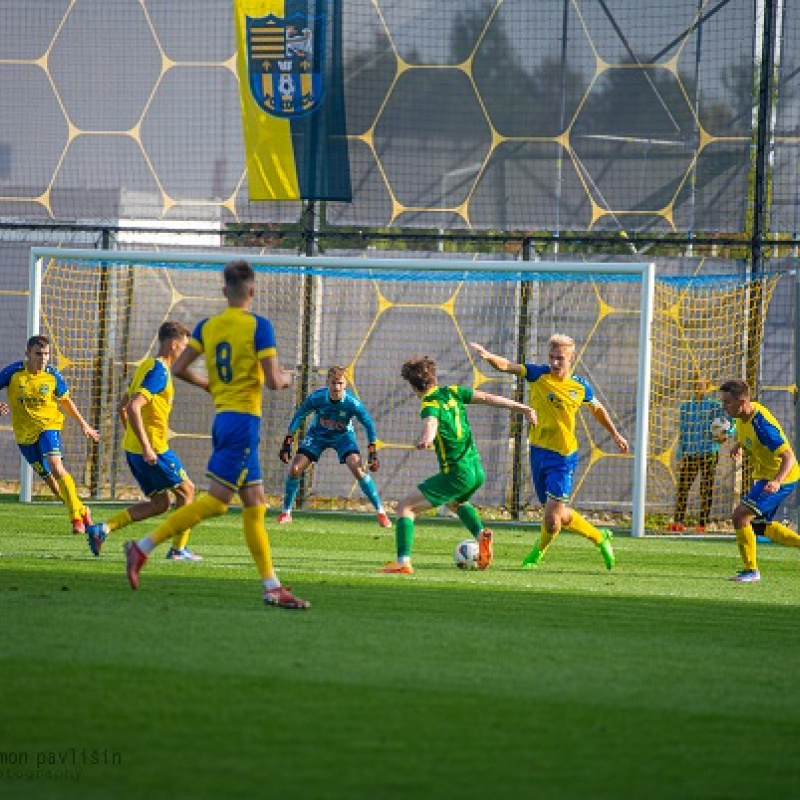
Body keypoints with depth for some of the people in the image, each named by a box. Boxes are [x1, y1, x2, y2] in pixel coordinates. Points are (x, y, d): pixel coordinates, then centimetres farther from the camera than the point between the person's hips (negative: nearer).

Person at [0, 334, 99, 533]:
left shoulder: (52, 376, -6)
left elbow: (65, 401, 12)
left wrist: (83, 425, 19)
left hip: (48, 425, -1)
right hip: (24, 433, 2)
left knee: (55, 467, -23)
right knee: (48, 478, 7)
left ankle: (76, 516, -17)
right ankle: (81, 511, 25)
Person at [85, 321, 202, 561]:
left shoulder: (147, 366, 15)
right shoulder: (158, 371, -15)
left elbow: (122, 407, 23)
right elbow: (133, 408, -26)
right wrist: (146, 448, -28)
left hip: (132, 448, 9)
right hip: (153, 448, -9)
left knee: (160, 502, 13)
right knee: (186, 490, 6)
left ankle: (102, 529, 3)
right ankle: (178, 549, 10)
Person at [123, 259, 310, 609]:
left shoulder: (208, 326, 7)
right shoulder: (259, 326, -9)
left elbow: (179, 369, 5)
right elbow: (272, 381, -13)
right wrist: (285, 377, 10)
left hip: (222, 416, 7)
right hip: (244, 419, -7)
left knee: (254, 505, 9)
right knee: (216, 501, -8)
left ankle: (272, 586, 8)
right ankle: (143, 547, -14)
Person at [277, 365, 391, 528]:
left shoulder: (352, 402, -29)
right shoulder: (316, 398, -27)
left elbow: (368, 424, -16)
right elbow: (298, 417, -12)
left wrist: (373, 453, -19)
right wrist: (287, 443, -12)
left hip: (343, 435, -2)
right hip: (318, 434, 2)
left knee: (358, 469, -22)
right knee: (295, 469, -10)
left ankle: (380, 511, -11)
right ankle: (286, 512, 10)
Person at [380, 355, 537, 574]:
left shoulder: (431, 405, -14)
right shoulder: (452, 393, 6)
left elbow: (431, 423, -37)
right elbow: (488, 398, 8)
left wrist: (426, 439, -59)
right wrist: (522, 408, 14)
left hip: (457, 474, -8)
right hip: (476, 470, 8)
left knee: (406, 507, -4)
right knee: (455, 502, 39)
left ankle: (403, 562, -14)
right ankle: (481, 534, 16)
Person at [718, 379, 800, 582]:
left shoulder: (761, 424, -30)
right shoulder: (743, 416, -3)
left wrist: (777, 481, -48)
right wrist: (738, 445, 11)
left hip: (782, 477, -10)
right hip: (765, 475, 10)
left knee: (741, 515, -18)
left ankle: (751, 570, -7)